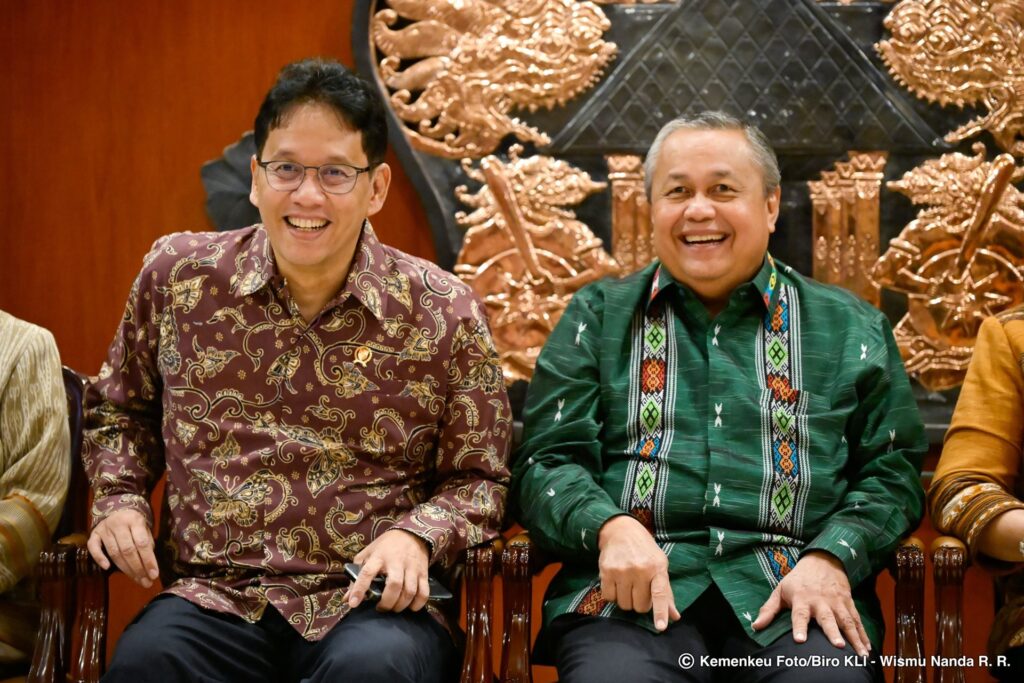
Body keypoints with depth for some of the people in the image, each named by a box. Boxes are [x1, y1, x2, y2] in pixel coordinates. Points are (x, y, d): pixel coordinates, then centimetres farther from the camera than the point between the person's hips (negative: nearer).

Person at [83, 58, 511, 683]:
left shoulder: (444, 314, 1)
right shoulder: (177, 275, 7)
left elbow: (477, 479, 9)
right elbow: (121, 410, 24)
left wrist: (416, 535, -10)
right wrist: (121, 499, 7)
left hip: (373, 601, -1)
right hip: (216, 597, 1)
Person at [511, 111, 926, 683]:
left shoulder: (851, 328, 17)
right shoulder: (598, 317, 16)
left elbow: (893, 469, 13)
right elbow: (547, 460, 9)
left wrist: (830, 559, -7)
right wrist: (610, 525, -12)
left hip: (792, 595, 1)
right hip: (632, 592, -1)